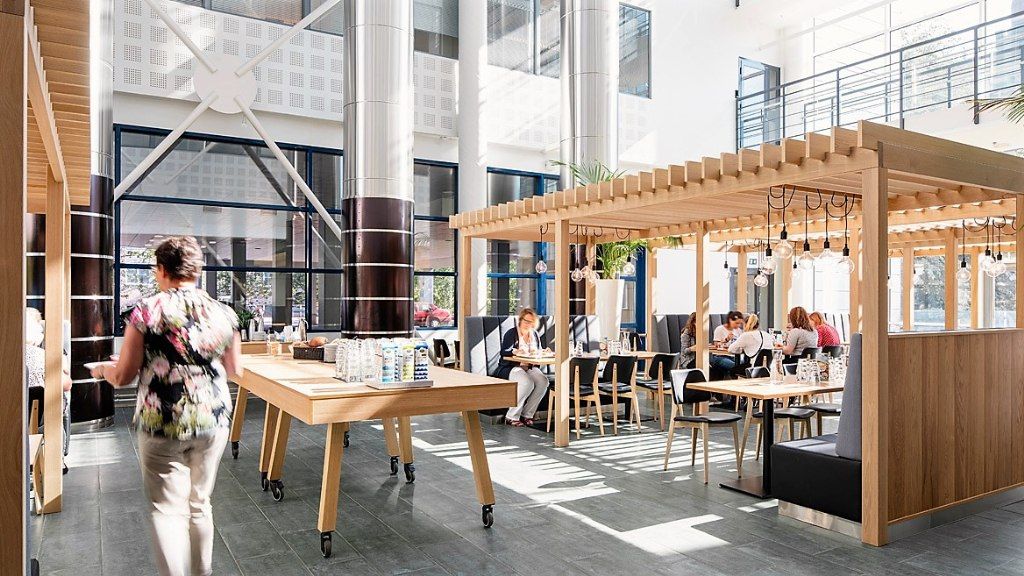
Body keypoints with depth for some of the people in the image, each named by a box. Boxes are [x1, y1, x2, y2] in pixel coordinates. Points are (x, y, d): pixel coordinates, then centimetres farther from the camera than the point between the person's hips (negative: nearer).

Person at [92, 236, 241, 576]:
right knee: (200, 504, 18)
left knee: (167, 509, 7)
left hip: (162, 424, -3)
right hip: (213, 421, 4)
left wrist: (102, 369, 18)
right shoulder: (223, 314, -1)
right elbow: (235, 370, 10)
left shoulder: (146, 311, -9)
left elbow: (123, 376, -4)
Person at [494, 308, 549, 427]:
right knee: (527, 383, -34)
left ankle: (527, 415, -14)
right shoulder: (511, 334, -3)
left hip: (529, 368, 6)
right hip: (510, 368, -6)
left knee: (543, 381, -25)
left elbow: (538, 353, 20)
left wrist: (544, 352, -3)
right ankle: (511, 417, -23)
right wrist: (514, 351, -36)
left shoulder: (535, 335, 16)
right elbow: (504, 352, -15)